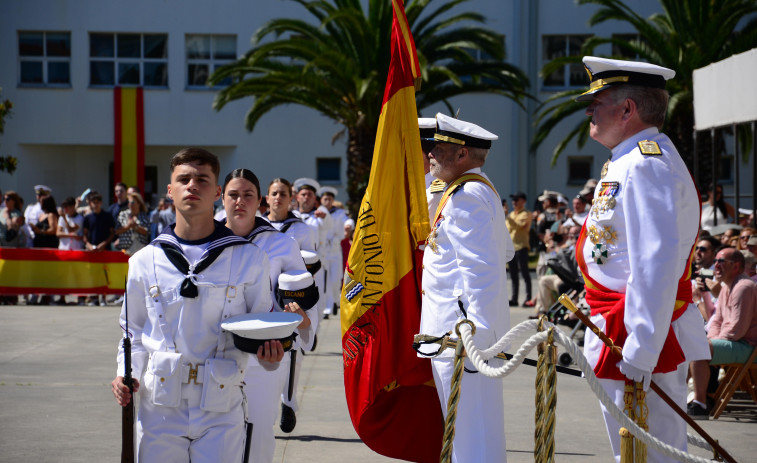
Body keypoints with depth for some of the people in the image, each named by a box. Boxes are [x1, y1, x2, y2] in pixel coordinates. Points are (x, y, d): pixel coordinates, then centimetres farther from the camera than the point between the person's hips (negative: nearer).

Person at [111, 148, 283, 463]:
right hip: (159, 406, 1)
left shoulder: (249, 259, 4)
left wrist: (269, 353, -11)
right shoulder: (145, 262, 7)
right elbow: (133, 331, 16)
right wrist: (127, 374, -1)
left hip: (221, 412, -1)